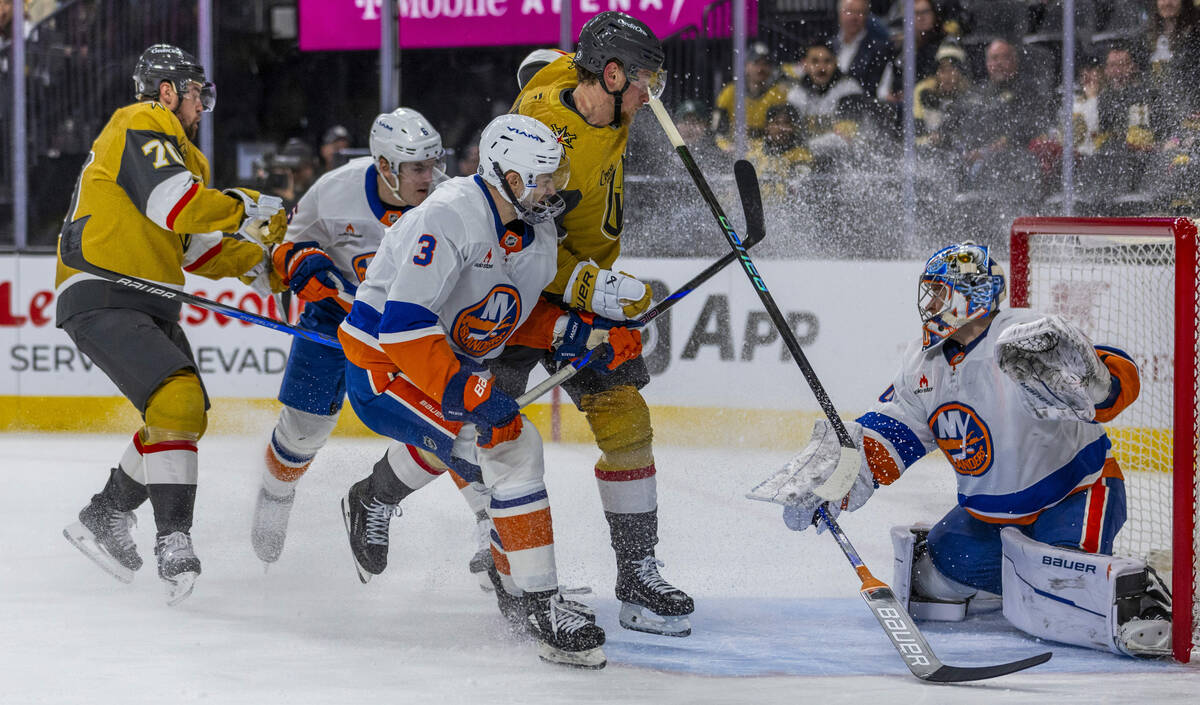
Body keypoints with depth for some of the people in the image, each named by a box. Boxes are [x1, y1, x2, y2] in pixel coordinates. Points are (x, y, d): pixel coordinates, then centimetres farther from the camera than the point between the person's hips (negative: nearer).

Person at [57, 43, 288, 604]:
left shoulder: (177, 149, 26)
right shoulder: (142, 126, -6)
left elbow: (193, 246, 25)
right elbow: (172, 204, -21)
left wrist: (255, 260, 12)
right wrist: (247, 209, -10)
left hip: (148, 304, 11)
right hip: (102, 299, -11)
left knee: (186, 414, 13)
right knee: (178, 400, -24)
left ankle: (105, 517, 27)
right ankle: (174, 544, -27)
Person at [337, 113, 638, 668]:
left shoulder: (537, 231, 0)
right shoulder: (452, 217, -28)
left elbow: (518, 315, 12)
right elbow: (403, 325, -34)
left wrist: (589, 333, -4)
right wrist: (468, 393, -39)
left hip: (456, 362, 10)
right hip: (382, 368, -10)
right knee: (510, 446, -24)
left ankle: (373, 500, 65)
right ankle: (542, 608, -19)